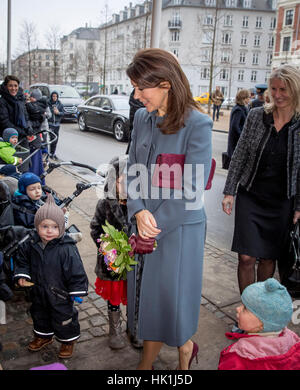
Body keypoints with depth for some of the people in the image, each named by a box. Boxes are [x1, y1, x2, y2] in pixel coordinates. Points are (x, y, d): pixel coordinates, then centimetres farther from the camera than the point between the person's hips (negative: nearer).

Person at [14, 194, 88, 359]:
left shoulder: (67, 249, -27)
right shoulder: (31, 245, -11)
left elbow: (76, 271, -20)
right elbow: (22, 259, 9)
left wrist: (77, 291, -15)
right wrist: (21, 275, -2)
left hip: (60, 294, -5)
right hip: (38, 291, 6)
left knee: (63, 317, 13)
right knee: (39, 314, 27)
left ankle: (68, 340, 39)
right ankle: (43, 335, 54)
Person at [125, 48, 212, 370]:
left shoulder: (197, 124, -15)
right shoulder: (142, 118, 4)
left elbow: (191, 188, -17)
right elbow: (133, 170, 4)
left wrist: (154, 228, -14)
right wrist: (138, 212, -13)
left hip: (179, 226, -5)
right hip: (145, 223, 6)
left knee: (172, 297, 9)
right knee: (146, 294, 15)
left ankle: (184, 346, 42)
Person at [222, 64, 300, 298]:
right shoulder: (256, 115, -2)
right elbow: (239, 156, 2)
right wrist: (229, 192, -1)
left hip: (281, 203, 0)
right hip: (250, 197, 0)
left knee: (269, 259, 12)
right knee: (246, 257, -4)